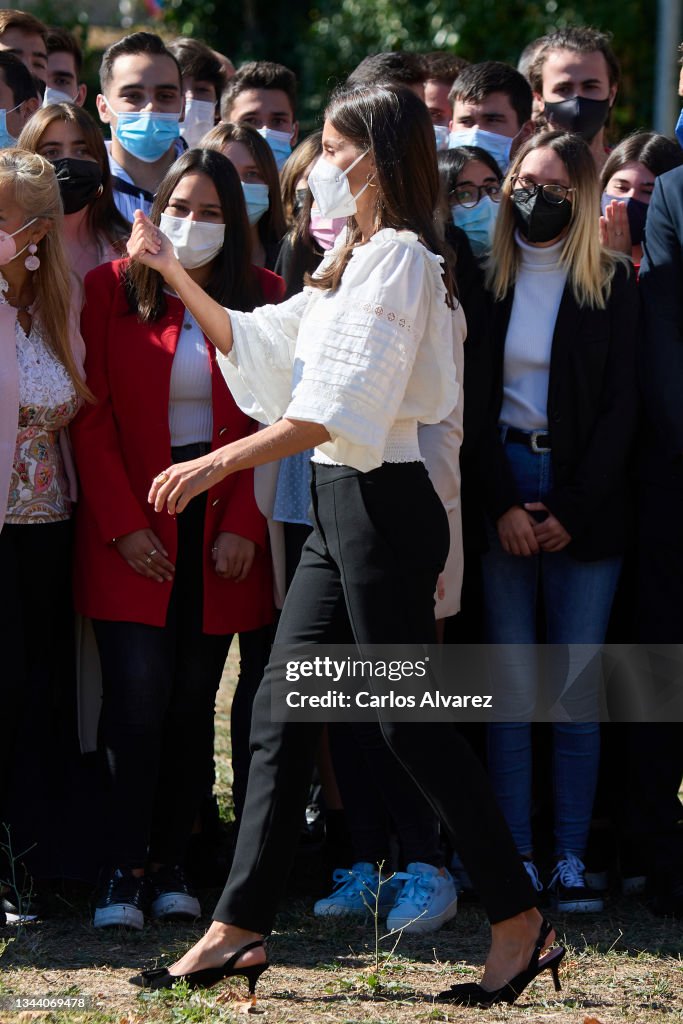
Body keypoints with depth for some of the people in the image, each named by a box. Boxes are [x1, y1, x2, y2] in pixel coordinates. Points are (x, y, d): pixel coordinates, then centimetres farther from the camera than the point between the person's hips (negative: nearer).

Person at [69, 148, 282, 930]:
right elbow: (93, 419, -1)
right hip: (132, 531, -2)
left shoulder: (261, 299, 6)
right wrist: (123, 526, -9)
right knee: (139, 694, -11)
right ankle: (124, 871, -10)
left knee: (194, 701, 3)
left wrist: (243, 527, -6)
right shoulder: (112, 291, 2)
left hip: (222, 532, 2)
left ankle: (172, 864, 9)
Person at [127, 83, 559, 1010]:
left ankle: (519, 920, 0)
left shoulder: (399, 257, -13)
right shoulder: (355, 263, 18)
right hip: (339, 508, 10)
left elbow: (338, 407, -22)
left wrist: (216, 465, -25)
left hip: (382, 504, -10)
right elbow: (255, 345, 26)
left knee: (410, 718, -6)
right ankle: (240, 927, 8)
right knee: (280, 711, 6)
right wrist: (173, 273, 23)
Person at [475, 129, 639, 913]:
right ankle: (517, 858, -1)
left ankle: (571, 861, 0)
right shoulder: (488, 282, 7)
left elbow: (620, 407, 0)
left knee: (579, 689, -2)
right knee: (511, 689, -3)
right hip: (502, 488, 1)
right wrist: (502, 505, -7)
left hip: (587, 502, -1)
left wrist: (572, 511, -7)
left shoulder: (612, 283, 4)